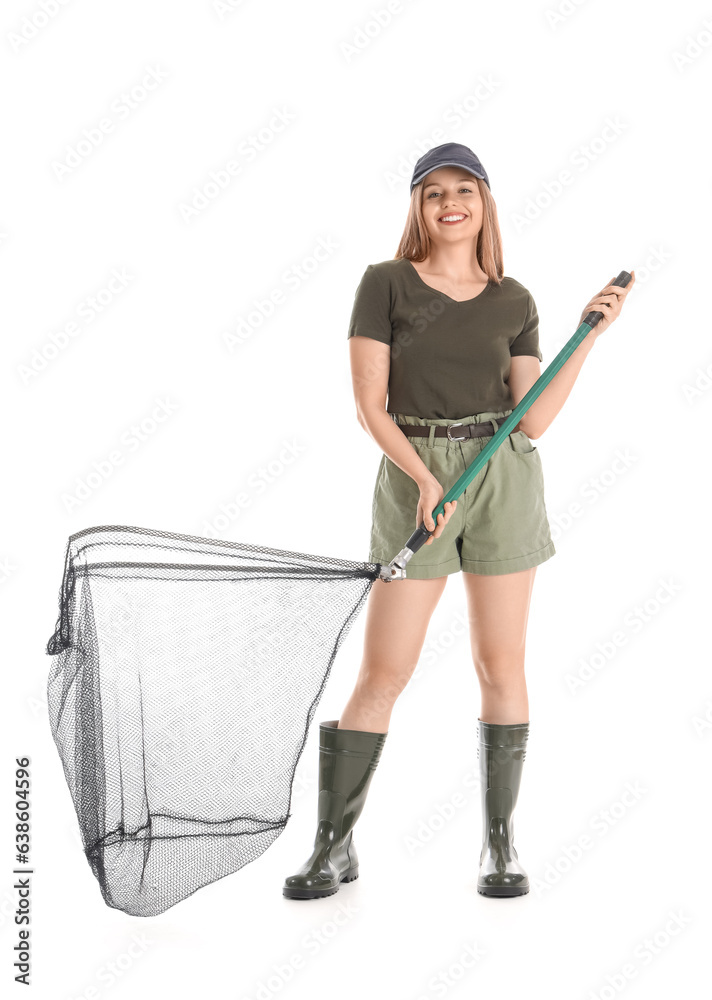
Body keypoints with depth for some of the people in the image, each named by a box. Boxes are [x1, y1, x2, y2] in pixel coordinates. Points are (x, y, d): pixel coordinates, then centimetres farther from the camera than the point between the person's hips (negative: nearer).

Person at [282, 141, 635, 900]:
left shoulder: (513, 303, 7)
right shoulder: (385, 284, 0)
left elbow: (534, 418, 1)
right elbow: (369, 403, -5)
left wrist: (592, 334, -4)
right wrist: (425, 478, -16)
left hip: (505, 480, 2)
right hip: (411, 480, -2)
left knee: (500, 666, 4)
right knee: (382, 673, -2)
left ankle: (499, 842, 17)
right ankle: (334, 844, 12)